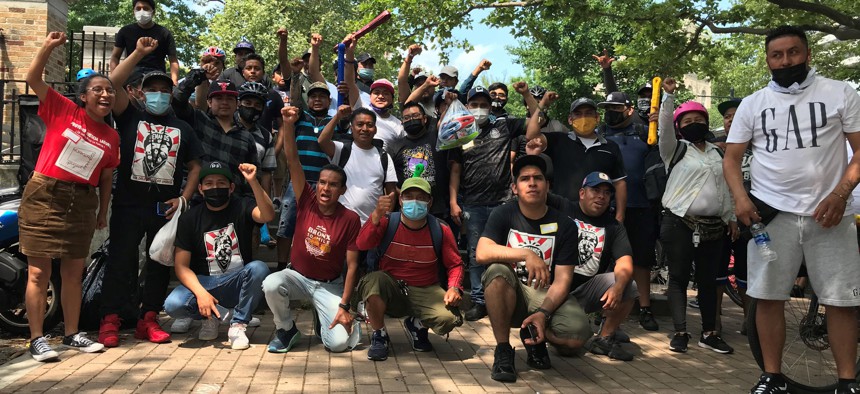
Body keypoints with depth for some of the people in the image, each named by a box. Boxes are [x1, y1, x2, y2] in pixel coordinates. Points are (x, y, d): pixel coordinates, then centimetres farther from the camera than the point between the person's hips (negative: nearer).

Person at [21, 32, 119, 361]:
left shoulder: (112, 137, 7)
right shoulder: (63, 111, -2)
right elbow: (33, 79, -8)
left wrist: (103, 211, 12)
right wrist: (49, 46, -18)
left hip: (83, 204, 4)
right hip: (44, 198, -4)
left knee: (74, 273, 12)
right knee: (39, 273, -1)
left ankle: (72, 334, 23)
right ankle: (37, 339, 6)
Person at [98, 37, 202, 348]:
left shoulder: (182, 129, 15)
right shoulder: (130, 117, 8)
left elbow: (195, 165, 13)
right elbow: (113, 84, -7)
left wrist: (185, 198, -1)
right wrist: (139, 53, -13)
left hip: (166, 207, 3)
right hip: (128, 204, -2)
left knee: (160, 264, 6)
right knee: (120, 260, -3)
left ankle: (148, 321, 15)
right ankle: (109, 322, 3)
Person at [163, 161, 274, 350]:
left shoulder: (242, 207, -3)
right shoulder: (190, 218, -1)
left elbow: (268, 216, -27)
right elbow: (181, 265, -5)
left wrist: (253, 182, -41)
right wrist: (200, 292, -22)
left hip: (238, 284, 0)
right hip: (204, 282, 1)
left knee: (259, 268, -32)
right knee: (173, 304, -28)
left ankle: (238, 325, -13)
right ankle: (214, 315, 4)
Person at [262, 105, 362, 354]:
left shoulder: (350, 219, -15)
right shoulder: (307, 201, -10)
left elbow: (352, 265, -12)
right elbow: (293, 161, -21)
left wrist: (344, 307, -17)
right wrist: (289, 125, -35)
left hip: (330, 285, -2)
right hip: (297, 275, 2)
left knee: (339, 343, -21)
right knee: (270, 285, -33)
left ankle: (326, 322, 18)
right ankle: (286, 330, -2)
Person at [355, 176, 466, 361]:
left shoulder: (441, 230, -3)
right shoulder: (388, 222, -6)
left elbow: (455, 264, 5)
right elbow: (362, 244, -22)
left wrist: (454, 288, -14)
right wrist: (377, 215, -36)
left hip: (425, 291, 1)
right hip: (391, 291, -1)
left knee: (450, 318, -27)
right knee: (374, 280, -35)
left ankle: (417, 325, 12)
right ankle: (379, 335, -7)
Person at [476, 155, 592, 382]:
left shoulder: (564, 225, -5)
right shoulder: (503, 214, -5)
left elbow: (562, 280, -9)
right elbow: (482, 253, -23)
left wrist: (543, 313, -26)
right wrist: (526, 254, -36)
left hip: (546, 295, 1)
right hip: (510, 297, 0)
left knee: (578, 333, -29)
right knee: (497, 271, -34)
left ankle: (534, 337, 7)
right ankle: (503, 350, -17)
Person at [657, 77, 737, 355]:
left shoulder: (718, 153, 17)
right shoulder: (676, 149, 2)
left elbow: (725, 188, 20)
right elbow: (665, 126, -16)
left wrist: (730, 218, 18)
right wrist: (669, 96, -23)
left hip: (713, 226, 5)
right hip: (679, 224, -5)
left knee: (708, 279, 9)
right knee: (679, 278, -1)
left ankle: (709, 333, 18)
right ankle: (680, 333, 5)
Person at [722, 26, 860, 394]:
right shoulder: (752, 104, 8)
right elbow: (731, 158, 8)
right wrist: (741, 198, -9)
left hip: (829, 213, -1)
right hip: (772, 213, 1)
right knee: (768, 297, 2)